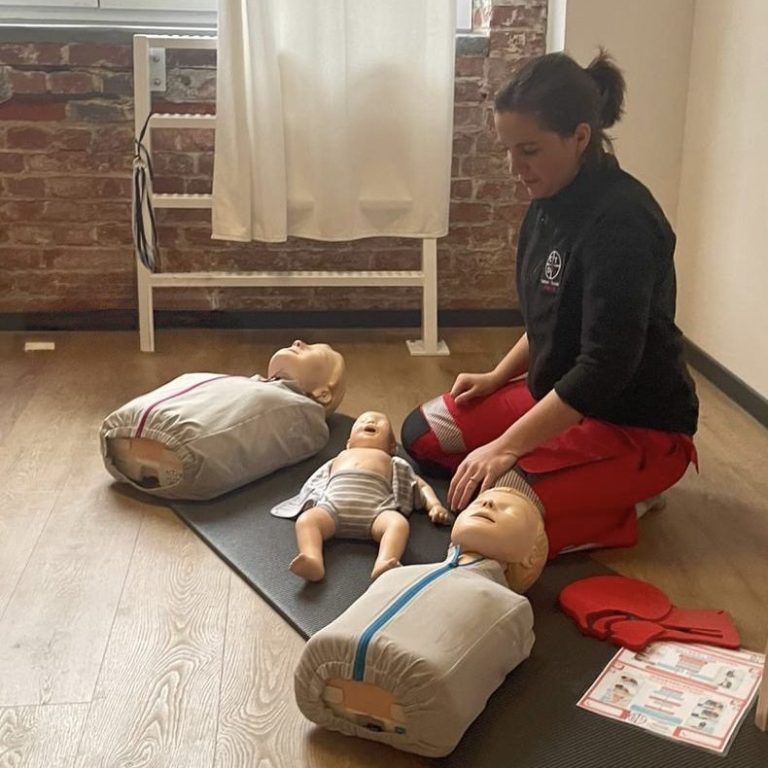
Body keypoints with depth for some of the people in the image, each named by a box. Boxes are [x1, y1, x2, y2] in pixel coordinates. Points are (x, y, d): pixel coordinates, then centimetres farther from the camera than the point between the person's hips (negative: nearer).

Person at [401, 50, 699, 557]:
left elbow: (606, 364, -29)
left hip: (637, 425, -9)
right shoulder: (553, 202, 2)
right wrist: (497, 377, 8)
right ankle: (602, 486, 9)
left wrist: (507, 446, -26)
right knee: (421, 434, 8)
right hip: (558, 393, 10)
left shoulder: (621, 220, -26)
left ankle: (622, 498, 1)